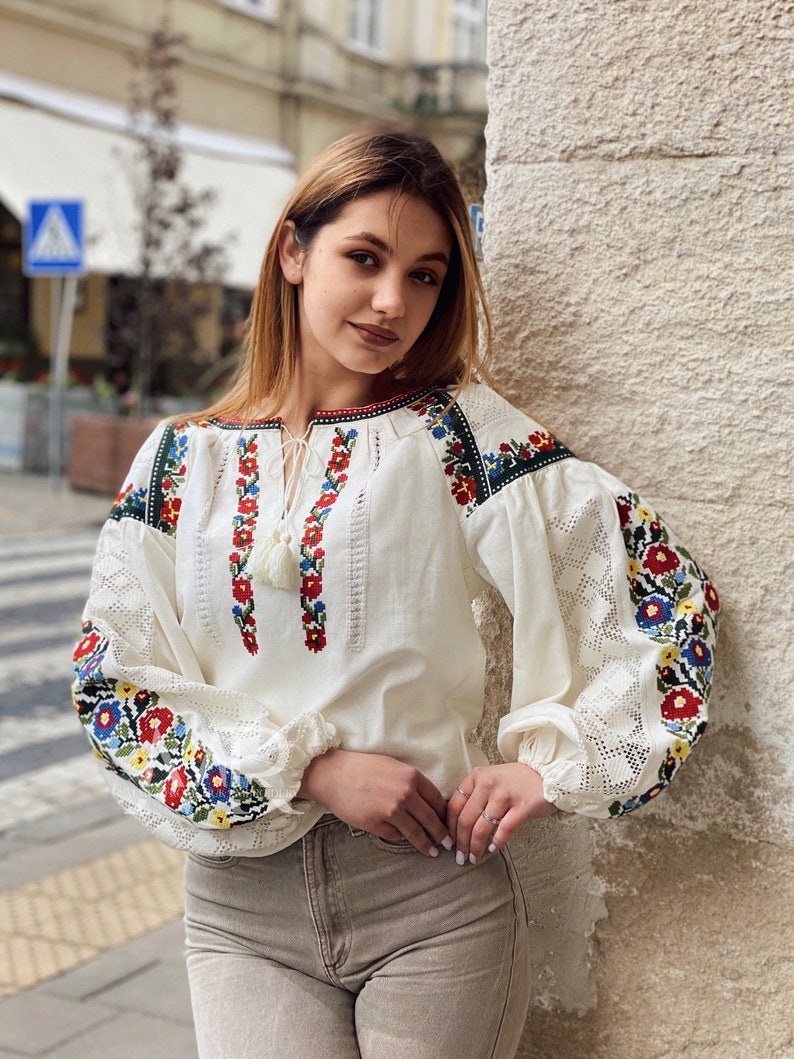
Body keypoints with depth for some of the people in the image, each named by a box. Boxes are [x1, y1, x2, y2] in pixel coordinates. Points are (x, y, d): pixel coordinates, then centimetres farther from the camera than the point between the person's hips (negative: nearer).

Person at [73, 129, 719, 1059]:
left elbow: (667, 590, -8)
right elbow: (113, 678, -1)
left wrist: (555, 765, -11)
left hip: (432, 892, -1)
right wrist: (310, 768, -12)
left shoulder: (456, 434, -4)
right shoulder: (184, 460, 3)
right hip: (240, 908, 2)